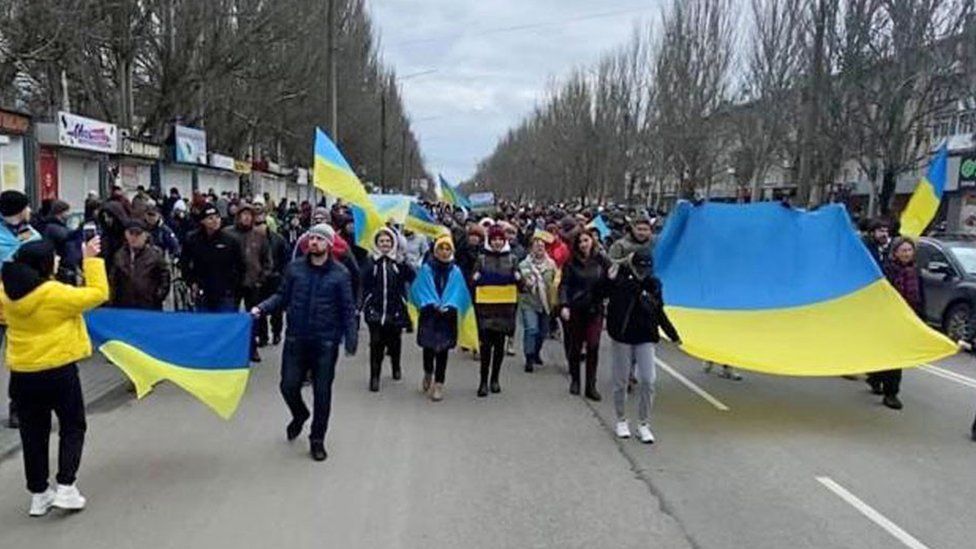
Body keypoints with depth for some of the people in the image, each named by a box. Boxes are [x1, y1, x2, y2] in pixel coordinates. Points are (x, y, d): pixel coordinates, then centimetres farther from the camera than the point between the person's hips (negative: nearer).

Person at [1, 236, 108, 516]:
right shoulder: (56, 294, -18)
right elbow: (98, 294, -13)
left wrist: (23, 258, 16)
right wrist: (91, 260, -7)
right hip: (59, 371, -5)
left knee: (33, 433, 14)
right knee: (72, 427, 11)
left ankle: (38, 494, 22)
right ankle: (65, 487, 5)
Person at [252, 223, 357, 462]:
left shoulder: (340, 274, -4)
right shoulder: (295, 268, 3)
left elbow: (347, 309, -3)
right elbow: (282, 297, 7)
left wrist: (351, 340, -10)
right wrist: (261, 308, -9)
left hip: (325, 343, -2)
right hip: (296, 339, 2)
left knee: (322, 392, 5)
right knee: (289, 386, 4)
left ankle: (317, 440, 23)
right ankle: (300, 415, 39)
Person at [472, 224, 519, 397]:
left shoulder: (512, 259, 7)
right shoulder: (482, 259, 4)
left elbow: (519, 282, 5)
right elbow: (473, 281, 5)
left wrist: (518, 278, -14)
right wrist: (475, 278, -14)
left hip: (506, 306, 2)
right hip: (485, 306, -1)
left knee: (500, 344, 8)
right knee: (486, 343, -5)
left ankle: (495, 379, 22)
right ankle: (483, 381, 3)